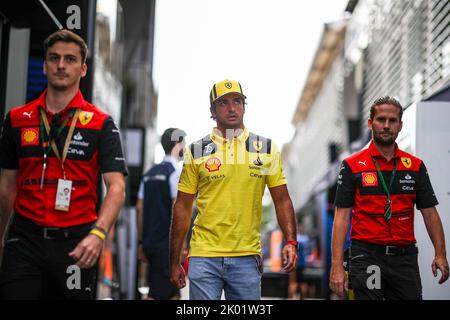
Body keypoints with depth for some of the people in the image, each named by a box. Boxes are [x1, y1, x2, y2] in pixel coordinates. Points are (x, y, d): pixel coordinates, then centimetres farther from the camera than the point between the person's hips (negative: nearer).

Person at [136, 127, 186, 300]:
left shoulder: (150, 173, 14)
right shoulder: (176, 172, -8)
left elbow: (140, 208, 13)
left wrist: (142, 241, 16)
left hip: (150, 242, 8)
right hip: (167, 243, -8)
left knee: (172, 293, 15)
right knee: (157, 294, -7)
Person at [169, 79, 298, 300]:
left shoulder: (266, 149, 7)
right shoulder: (197, 151, 4)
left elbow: (282, 200, 9)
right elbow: (182, 207, 6)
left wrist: (291, 241, -6)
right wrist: (174, 262, 4)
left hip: (246, 258, 1)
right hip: (204, 256, -1)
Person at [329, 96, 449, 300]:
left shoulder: (416, 166, 9)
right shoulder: (352, 166, 1)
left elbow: (430, 213, 8)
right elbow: (342, 217, -3)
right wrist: (336, 265, -12)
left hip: (405, 257, 3)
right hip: (367, 257, -3)